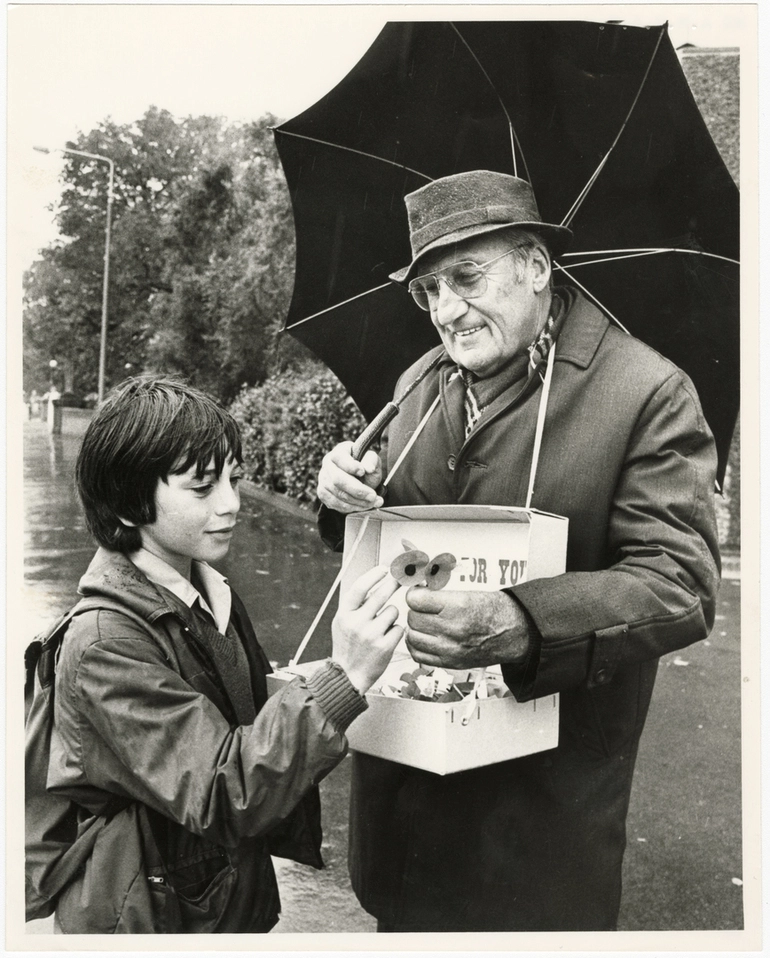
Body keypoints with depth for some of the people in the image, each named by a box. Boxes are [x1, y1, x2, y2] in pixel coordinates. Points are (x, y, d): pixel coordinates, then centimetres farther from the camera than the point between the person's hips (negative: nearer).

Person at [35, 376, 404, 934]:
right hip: (150, 919, -7)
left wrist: (296, 693, -6)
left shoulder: (212, 595, -1)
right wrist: (343, 679, -37)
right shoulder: (104, 643, -25)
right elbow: (223, 795, -30)